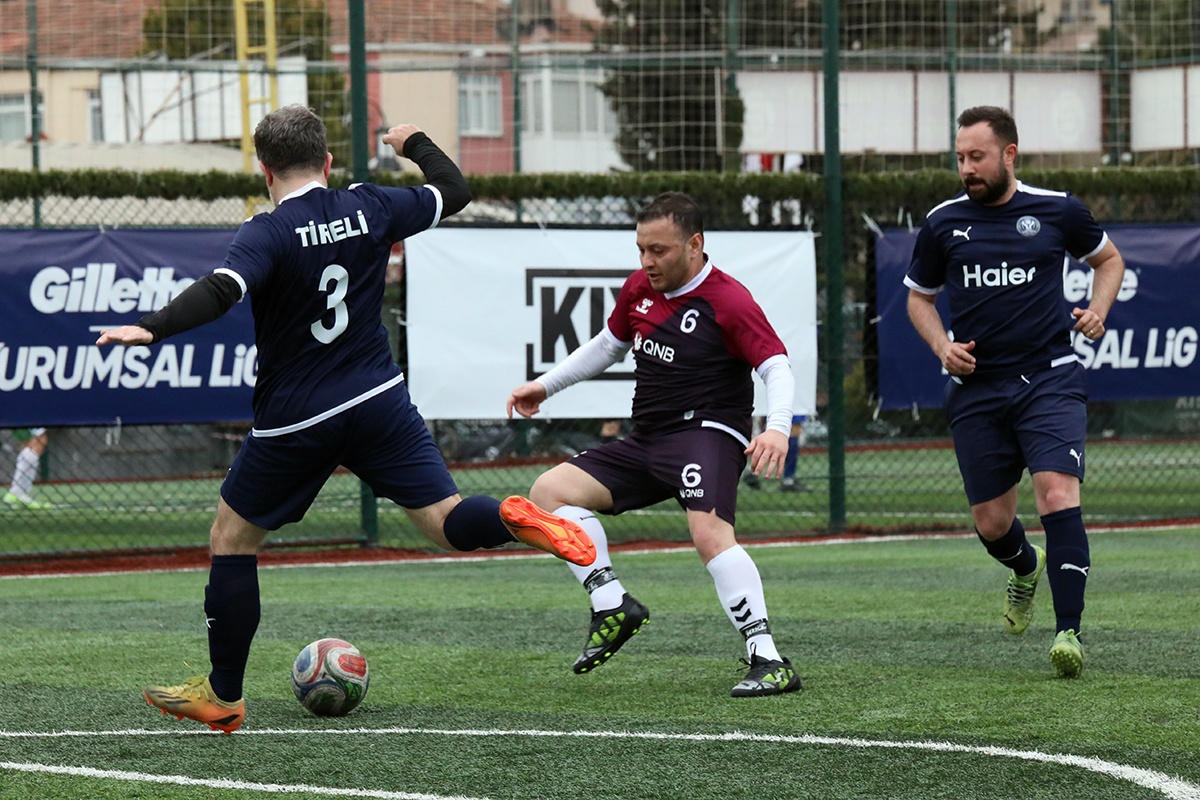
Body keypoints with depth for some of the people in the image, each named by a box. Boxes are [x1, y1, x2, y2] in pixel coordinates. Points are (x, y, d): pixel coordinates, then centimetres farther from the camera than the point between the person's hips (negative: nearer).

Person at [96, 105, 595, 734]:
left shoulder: (269, 233, -14)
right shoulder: (369, 208, 2)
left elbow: (220, 290, -32)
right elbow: (454, 192, 17)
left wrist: (152, 328, -38)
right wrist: (416, 142, 34)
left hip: (294, 423, -3)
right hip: (378, 401, 4)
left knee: (231, 538, 13)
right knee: (449, 525, 2)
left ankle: (223, 696, 17)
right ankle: (513, 519, -34)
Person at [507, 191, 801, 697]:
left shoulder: (728, 302, -13)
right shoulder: (639, 289, 10)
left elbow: (778, 368, -19)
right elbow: (609, 345, 29)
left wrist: (777, 428, -37)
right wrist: (545, 386, 25)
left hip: (705, 433, -8)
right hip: (645, 441, 8)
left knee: (710, 534, -32)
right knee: (549, 491, -2)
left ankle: (769, 662, -33)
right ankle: (612, 604, -8)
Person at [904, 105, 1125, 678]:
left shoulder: (1057, 210, 1)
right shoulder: (942, 224, 4)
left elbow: (1108, 257, 19)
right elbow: (919, 295, 19)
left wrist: (1098, 309, 1)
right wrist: (942, 345, 0)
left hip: (1049, 379, -2)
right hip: (976, 389, 3)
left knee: (1057, 495, -21)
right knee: (991, 521, 7)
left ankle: (1068, 631, -20)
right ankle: (1025, 568, 43)